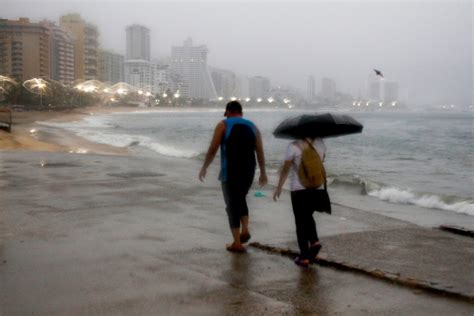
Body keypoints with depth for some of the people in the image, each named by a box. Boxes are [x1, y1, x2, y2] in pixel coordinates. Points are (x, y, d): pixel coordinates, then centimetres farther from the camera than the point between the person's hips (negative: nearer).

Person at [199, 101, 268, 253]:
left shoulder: (223, 125, -1)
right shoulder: (252, 127, 9)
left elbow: (212, 149, -5)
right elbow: (260, 153, 6)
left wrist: (204, 167, 5)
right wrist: (263, 173, 14)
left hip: (230, 173, -4)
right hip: (248, 172, 4)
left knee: (232, 205, 6)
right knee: (241, 199, 27)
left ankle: (237, 243, 5)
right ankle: (245, 229, 10)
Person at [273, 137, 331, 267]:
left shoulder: (294, 146, -13)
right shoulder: (320, 143, -1)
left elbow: (286, 168, -8)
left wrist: (279, 187, 1)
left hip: (299, 189, -4)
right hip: (318, 188, 4)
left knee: (301, 222, 6)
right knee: (308, 217, 26)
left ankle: (304, 256, 6)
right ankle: (315, 241, 4)